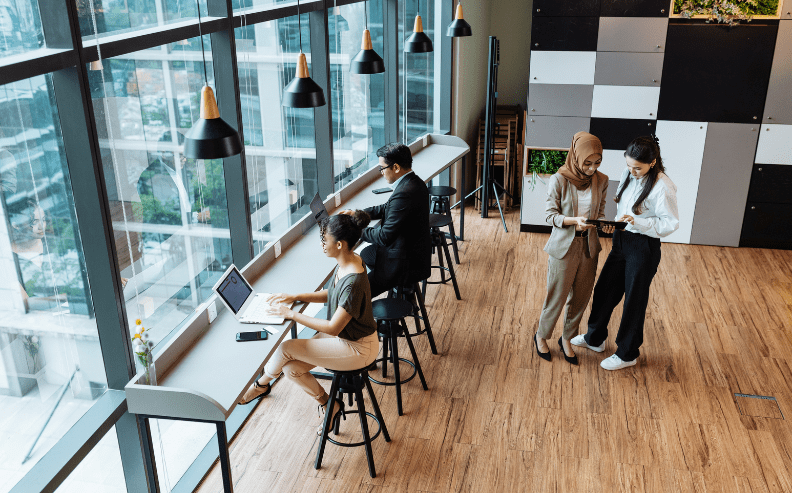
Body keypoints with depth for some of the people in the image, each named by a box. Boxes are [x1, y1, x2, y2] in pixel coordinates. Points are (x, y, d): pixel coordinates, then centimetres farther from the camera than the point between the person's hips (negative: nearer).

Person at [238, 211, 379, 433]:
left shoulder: (353, 281, -32)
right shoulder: (346, 262, -4)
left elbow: (333, 328, -27)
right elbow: (330, 294, 13)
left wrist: (291, 314, -21)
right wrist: (296, 297, 1)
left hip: (357, 348, -8)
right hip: (343, 335, 9)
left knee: (287, 348, -9)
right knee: (291, 368, 1)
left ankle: (262, 384, 21)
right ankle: (328, 405, 19)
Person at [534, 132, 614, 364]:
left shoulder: (601, 181, -3)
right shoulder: (559, 180, -16)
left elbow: (600, 212, 6)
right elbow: (551, 216, -13)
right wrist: (574, 220, -30)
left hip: (589, 247, 4)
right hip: (564, 247, -4)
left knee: (580, 298, 14)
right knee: (557, 297, 8)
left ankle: (567, 339, 36)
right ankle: (542, 336, 34)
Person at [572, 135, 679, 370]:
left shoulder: (662, 187, -22)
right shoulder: (628, 175, 1)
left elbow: (670, 223, -21)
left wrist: (637, 221, -30)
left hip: (644, 247, -7)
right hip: (621, 240, 8)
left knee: (634, 300, 7)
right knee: (604, 290, 18)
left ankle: (627, 354, 27)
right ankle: (595, 338, 40)